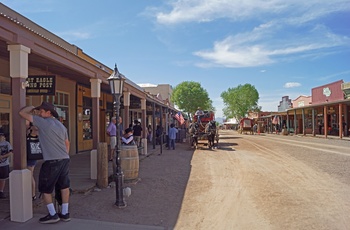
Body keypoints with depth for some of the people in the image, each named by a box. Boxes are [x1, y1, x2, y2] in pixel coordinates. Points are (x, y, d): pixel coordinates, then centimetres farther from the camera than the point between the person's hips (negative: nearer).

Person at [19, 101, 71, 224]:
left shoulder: (42, 122, -7)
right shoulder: (61, 125, 16)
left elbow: (22, 113, -4)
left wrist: (31, 107, 13)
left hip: (51, 161, -7)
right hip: (65, 160, 7)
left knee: (45, 188, 8)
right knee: (64, 186, 13)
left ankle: (52, 214, 11)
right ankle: (65, 213, 19)